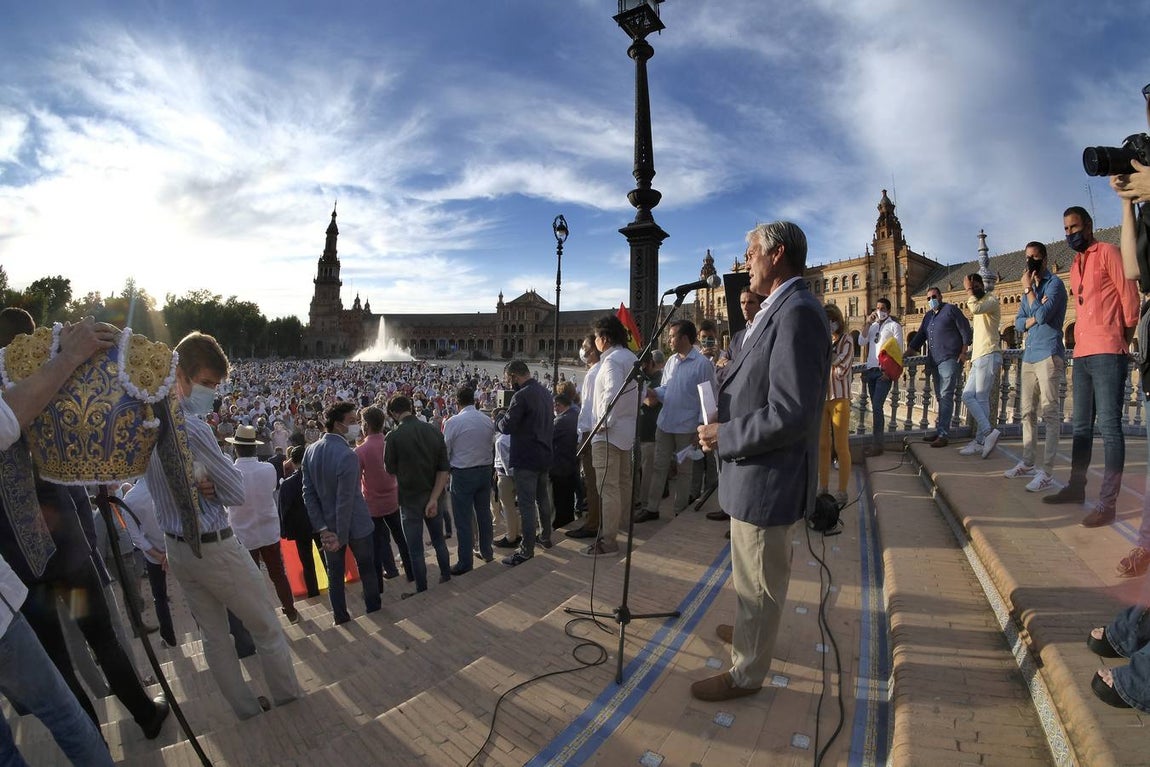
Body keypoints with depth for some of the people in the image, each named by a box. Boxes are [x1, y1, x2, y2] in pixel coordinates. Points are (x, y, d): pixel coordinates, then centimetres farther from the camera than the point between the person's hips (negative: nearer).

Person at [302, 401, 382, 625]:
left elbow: (308, 493, -4)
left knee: (335, 574, 18)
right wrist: (341, 536, -17)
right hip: (356, 524, -5)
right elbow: (345, 501, -26)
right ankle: (373, 612, 32)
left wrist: (323, 528, -3)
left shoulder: (310, 451, -5)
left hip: (328, 525, 5)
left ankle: (341, 618, 31)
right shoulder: (348, 455, -28)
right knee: (367, 569, 17)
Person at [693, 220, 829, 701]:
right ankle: (751, 631, 49)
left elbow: (790, 414, -28)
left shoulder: (797, 314, -22)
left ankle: (746, 673, 29)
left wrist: (724, 437, -18)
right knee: (753, 575, 27)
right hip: (755, 473, 10)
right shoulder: (780, 311, 10)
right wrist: (724, 426, 6)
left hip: (768, 478, -10)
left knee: (757, 581, 9)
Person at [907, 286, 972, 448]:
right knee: (940, 397, 11)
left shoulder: (950, 309, 0)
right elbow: (919, 336, 22)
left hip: (949, 360, -7)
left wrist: (963, 352, -9)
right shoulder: (928, 316, 21)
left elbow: (965, 330, -3)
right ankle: (940, 430, 16)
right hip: (935, 362, 7)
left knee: (945, 397, -12)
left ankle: (943, 435, -13)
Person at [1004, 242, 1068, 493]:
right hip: (1029, 356, 8)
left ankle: (1047, 472, -9)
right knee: (1028, 413, 10)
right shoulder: (1030, 287, 19)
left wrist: (1027, 290, -6)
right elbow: (1018, 324, 14)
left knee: (1049, 413, -8)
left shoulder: (1054, 283, -3)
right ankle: (1028, 463, 18)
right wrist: (1034, 318, -8)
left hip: (1048, 355, -8)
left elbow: (1042, 315, -17)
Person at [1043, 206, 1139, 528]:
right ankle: (1076, 487, 21)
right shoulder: (1075, 266, 21)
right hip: (1081, 354, 8)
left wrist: (1125, 339, -3)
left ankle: (1107, 503, -9)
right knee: (1081, 426, 12)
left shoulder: (1107, 252, 0)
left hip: (1107, 353, -8)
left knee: (1109, 426, -9)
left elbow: (1130, 296, -3)